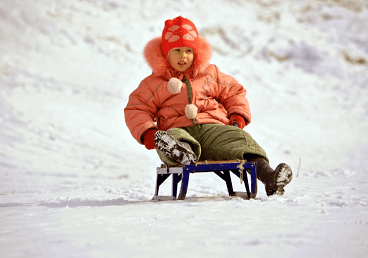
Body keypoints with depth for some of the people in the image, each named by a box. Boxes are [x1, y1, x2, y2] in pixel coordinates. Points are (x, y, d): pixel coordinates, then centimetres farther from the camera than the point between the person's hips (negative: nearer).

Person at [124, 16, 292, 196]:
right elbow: (135, 110, 14)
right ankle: (183, 154, -76)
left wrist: (238, 117, 10)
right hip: (179, 129, -1)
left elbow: (233, 92, 30)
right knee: (167, 139, -40)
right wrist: (147, 132, -7)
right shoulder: (154, 83, 16)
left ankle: (268, 177, -52)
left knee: (240, 139, -31)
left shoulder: (210, 73, 23)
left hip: (212, 128, 1)